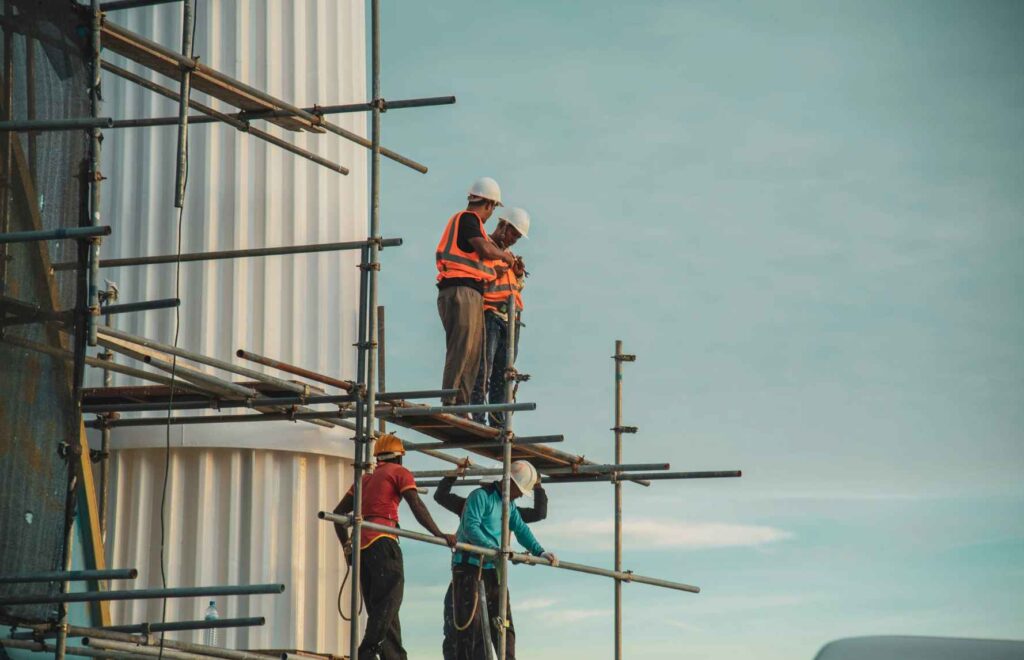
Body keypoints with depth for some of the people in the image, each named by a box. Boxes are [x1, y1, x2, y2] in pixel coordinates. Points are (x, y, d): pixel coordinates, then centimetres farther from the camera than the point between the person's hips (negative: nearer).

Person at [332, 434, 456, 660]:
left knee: (378, 608, 7)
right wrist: (439, 535, -14)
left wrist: (347, 547, 25)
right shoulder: (400, 473, 7)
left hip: (361, 544, 8)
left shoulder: (366, 479, 27)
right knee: (388, 604, -14)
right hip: (382, 542, -8)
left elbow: (338, 512, 25)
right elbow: (417, 507, -8)